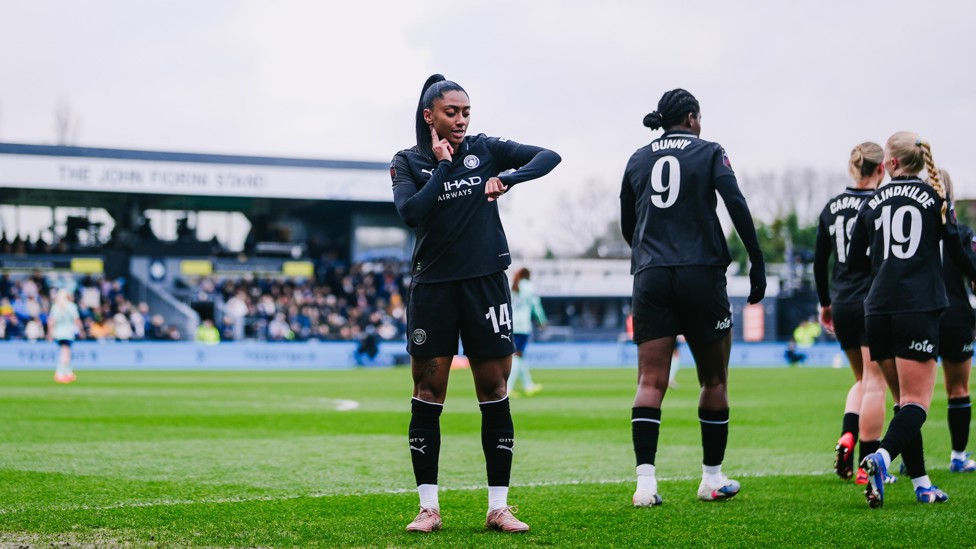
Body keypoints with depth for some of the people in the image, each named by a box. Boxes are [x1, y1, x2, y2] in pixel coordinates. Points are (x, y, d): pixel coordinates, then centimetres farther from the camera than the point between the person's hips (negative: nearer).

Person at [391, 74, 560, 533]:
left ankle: (498, 507, 6)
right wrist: (443, 165, -12)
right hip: (432, 286, -1)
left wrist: (506, 178, -16)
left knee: (494, 393, 0)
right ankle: (428, 508, 6)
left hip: (485, 283, 1)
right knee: (427, 396, -1)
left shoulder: (485, 149, 5)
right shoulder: (408, 163, 1)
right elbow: (410, 213, -16)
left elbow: (549, 157, -1)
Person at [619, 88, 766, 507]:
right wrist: (757, 264, -8)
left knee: (651, 382, -2)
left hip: (650, 279, 3)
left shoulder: (638, 160, 13)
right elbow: (737, 206, -10)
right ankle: (712, 478, 16)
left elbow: (626, 225, 18)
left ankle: (645, 481, -17)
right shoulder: (709, 153, 3)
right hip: (702, 276, -3)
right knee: (714, 381, 11)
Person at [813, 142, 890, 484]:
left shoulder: (831, 208, 6)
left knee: (862, 379, 21)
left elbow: (819, 260, 11)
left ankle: (847, 435, -3)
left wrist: (825, 303, 22)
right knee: (875, 382, 0)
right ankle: (868, 465, -2)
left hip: (842, 304, 5)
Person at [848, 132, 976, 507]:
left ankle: (921, 483, 11)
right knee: (916, 402, -5)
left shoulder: (872, 203, 9)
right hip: (919, 308, -3)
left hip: (878, 310, 3)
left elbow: (854, 261, 12)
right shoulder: (935, 198, 2)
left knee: (904, 400, 13)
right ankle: (882, 457, -31)